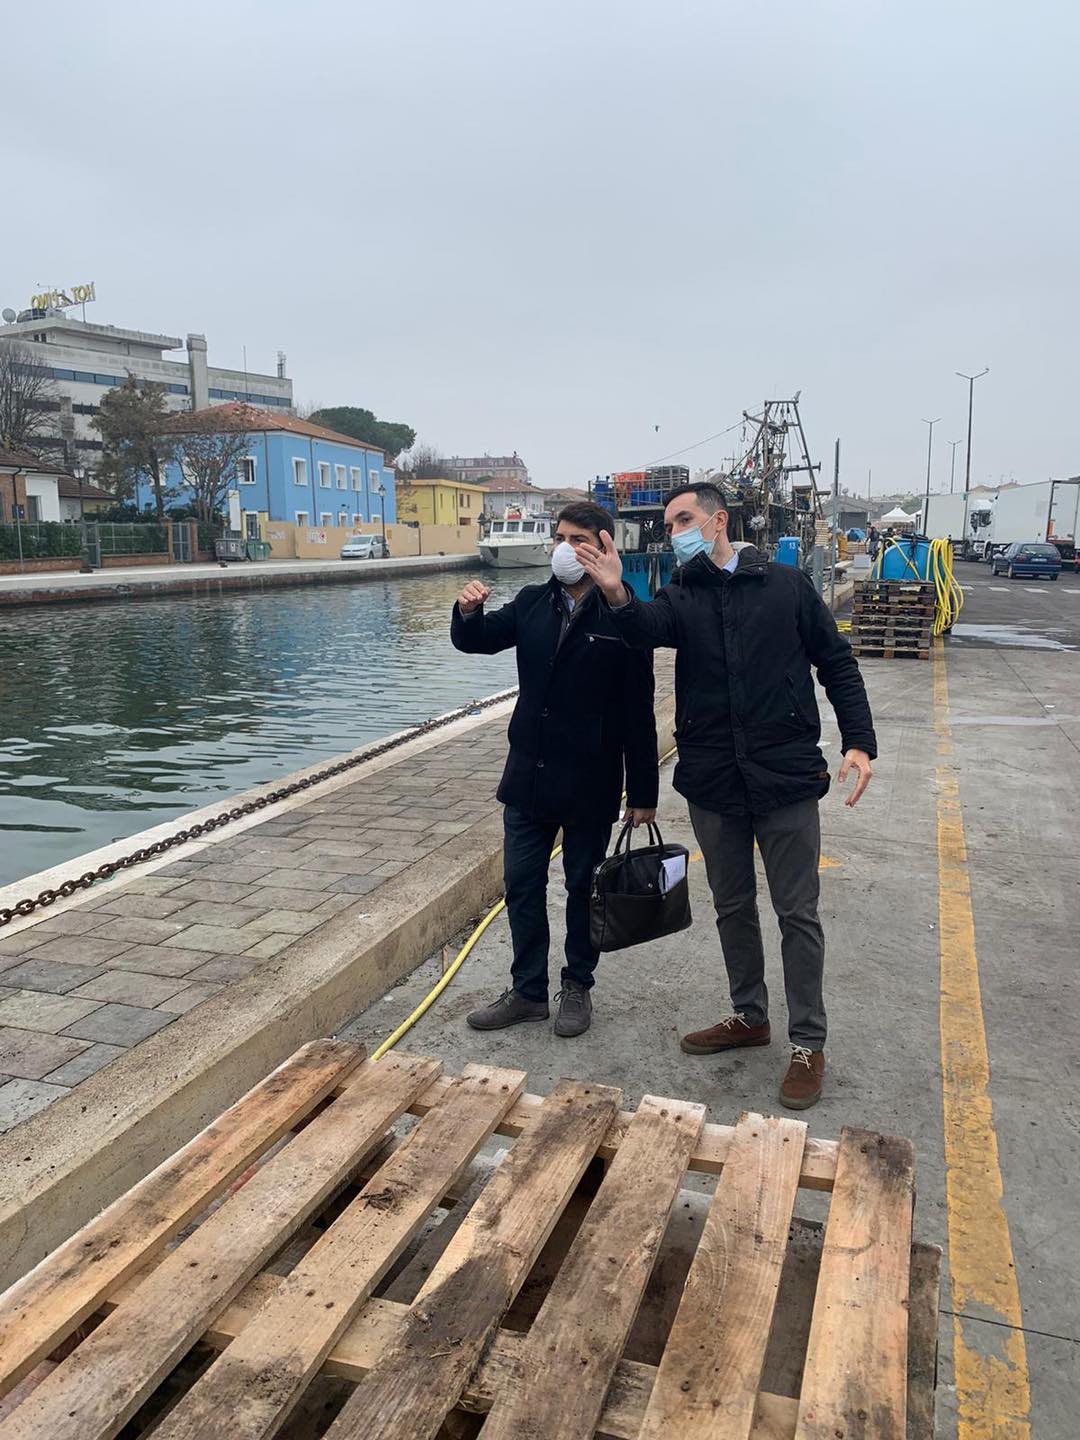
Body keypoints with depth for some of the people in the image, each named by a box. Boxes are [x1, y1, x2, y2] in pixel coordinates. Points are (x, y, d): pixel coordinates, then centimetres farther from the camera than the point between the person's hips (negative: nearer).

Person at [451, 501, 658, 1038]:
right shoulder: (532, 603, 5)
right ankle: (527, 991, 26)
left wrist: (643, 791, -10)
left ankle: (578, 987, 30)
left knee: (583, 887, 12)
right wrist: (468, 613, -19)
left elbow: (639, 713, -11)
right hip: (528, 776, 5)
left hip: (591, 784, -4)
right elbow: (478, 641, 5)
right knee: (521, 885, 10)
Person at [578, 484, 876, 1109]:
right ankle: (749, 1016, 35)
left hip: (787, 777, -3)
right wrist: (618, 597, -40)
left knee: (798, 912, 4)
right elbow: (648, 629, -19)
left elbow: (838, 665, 3)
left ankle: (809, 1043, 19)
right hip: (712, 782, 3)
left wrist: (859, 742, -8)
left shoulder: (788, 585, 1)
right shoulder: (680, 597, 5)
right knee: (733, 907, 16)